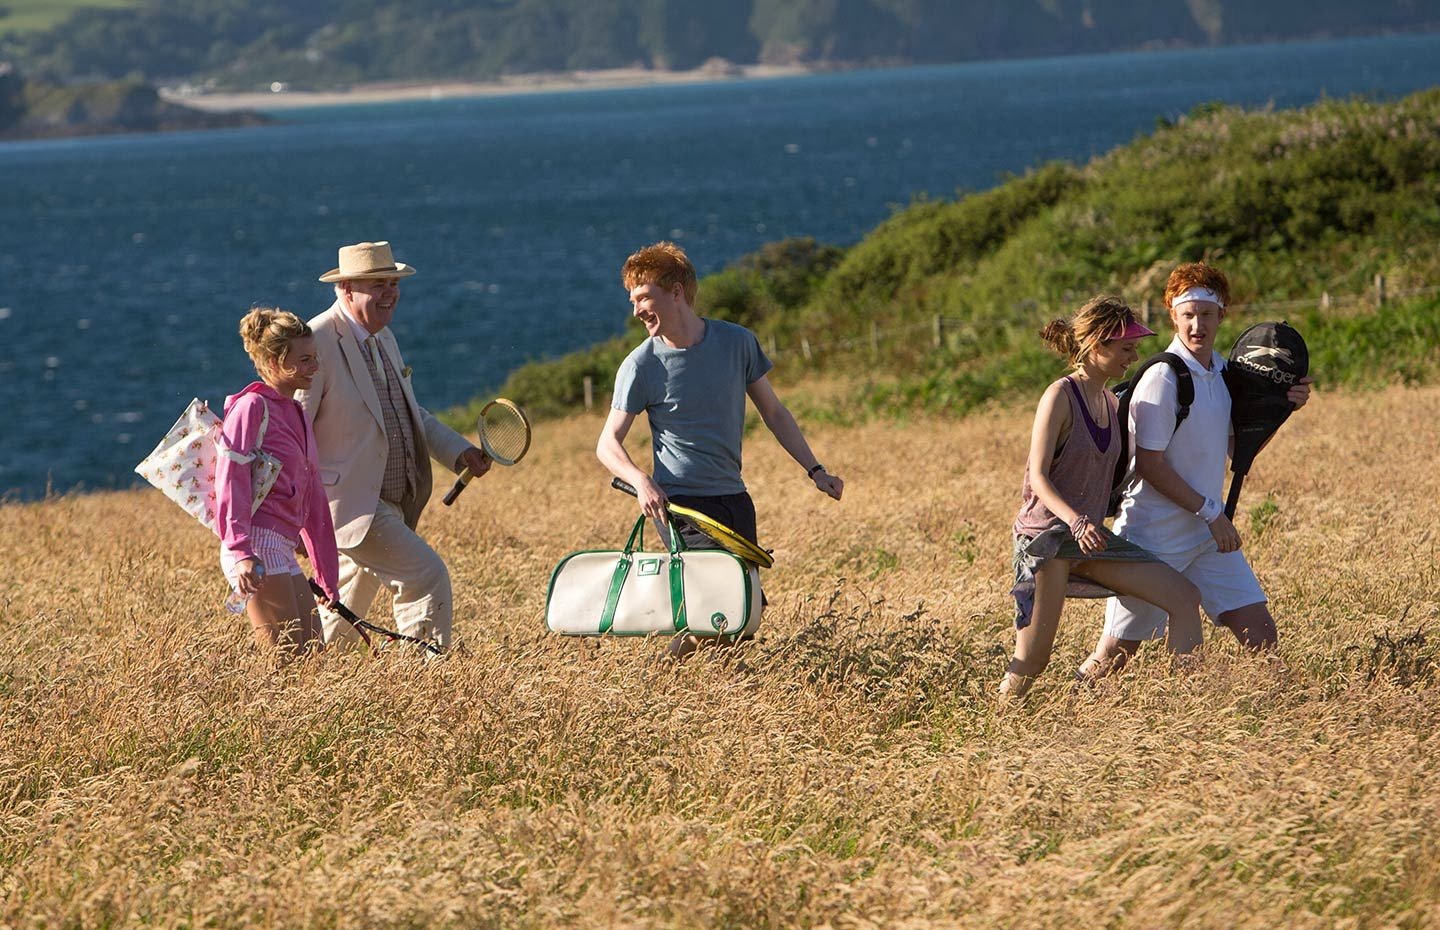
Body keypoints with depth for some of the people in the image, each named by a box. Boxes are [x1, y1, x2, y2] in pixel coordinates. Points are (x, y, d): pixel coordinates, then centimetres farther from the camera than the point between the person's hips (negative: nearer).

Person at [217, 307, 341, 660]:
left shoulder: (296, 414, 22)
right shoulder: (252, 406, -6)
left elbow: (312, 500, 26)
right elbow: (230, 482, -16)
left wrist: (328, 579, 27)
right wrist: (240, 551, -27)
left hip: (283, 552, 10)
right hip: (257, 547, -9)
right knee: (285, 659, -13)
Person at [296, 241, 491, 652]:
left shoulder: (383, 338, 13)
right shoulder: (317, 343, -17)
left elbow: (408, 412, 26)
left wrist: (458, 450, 14)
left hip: (389, 505, 9)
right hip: (350, 505, -9)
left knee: (342, 629, 17)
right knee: (428, 577, -16)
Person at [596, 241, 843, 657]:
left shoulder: (738, 342, 1)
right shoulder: (640, 365, -7)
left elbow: (774, 412, 11)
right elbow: (608, 443, -6)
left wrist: (815, 470, 4)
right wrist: (642, 481, -25)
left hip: (734, 498, 4)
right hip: (681, 501, -4)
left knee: (745, 624, 3)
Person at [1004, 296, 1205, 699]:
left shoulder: (1111, 403, 12)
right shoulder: (1060, 396, -10)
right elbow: (1038, 477, -16)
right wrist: (1075, 521, -31)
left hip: (1090, 536, 7)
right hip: (1046, 534, -7)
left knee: (1185, 598, -3)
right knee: (1032, 658, -8)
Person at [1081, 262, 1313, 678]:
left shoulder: (1223, 371, 7)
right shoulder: (1163, 378, -17)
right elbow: (1149, 465, -18)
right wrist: (1210, 512, -15)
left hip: (1209, 533, 7)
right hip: (1155, 535, -7)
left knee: (1260, 635, -2)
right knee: (1114, 654, -1)